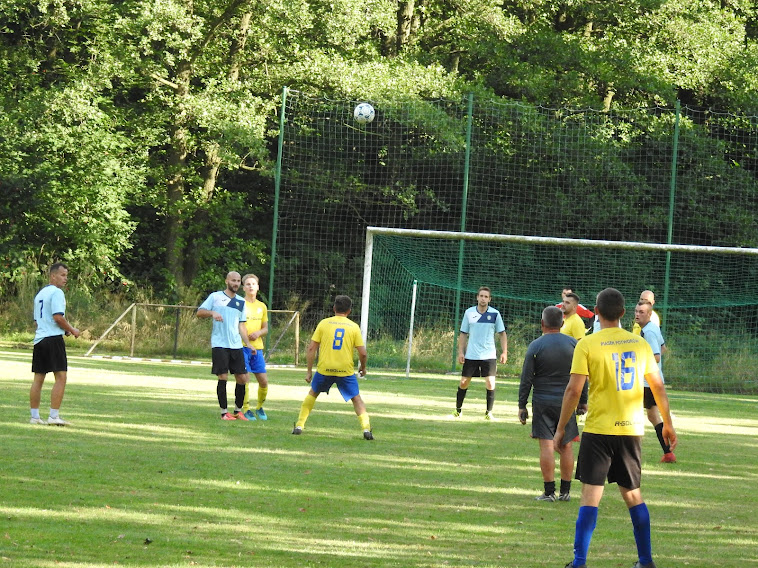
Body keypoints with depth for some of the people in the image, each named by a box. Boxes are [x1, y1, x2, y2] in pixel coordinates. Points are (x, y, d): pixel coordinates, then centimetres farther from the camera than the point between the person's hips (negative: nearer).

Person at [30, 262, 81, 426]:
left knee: (38, 379, 9)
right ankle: (54, 416, -14)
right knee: (61, 377, -8)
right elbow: (58, 317, -17)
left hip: (39, 338, 9)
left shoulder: (40, 294, 20)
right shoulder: (56, 292, -8)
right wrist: (72, 330, -3)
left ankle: (34, 416, 9)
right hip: (53, 338, -9)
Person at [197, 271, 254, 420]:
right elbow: (200, 312, 1)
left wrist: (248, 343, 8)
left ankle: (238, 410, 15)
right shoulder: (215, 297, 4)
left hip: (236, 345, 4)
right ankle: (224, 412, 0)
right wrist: (212, 313, -19)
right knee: (223, 377, -8)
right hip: (219, 345, -4)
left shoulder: (241, 302, 16)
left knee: (242, 377, 0)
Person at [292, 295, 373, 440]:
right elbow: (363, 353, -1)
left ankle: (299, 425, 19)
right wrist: (363, 368, 19)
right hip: (346, 370, -1)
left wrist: (309, 371, 7)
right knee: (356, 399, 12)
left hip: (324, 368, 1)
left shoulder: (324, 323, 2)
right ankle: (366, 427, -4)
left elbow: (311, 348, 0)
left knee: (312, 394, 23)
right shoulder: (354, 327, 1)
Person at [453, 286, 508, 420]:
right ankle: (458, 409, 20)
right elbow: (463, 334, 7)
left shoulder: (495, 314, -1)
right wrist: (461, 352, 1)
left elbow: (502, 334, 6)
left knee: (490, 383, -9)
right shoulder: (469, 313, 1)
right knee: (464, 383, 4)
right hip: (471, 355, 1)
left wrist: (504, 352, -1)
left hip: (489, 355, -1)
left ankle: (489, 412, 3)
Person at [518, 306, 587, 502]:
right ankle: (565, 491, 11)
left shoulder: (535, 346, -6)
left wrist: (522, 405, 2)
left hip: (543, 402, -2)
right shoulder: (574, 344, 2)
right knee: (566, 446, 9)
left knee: (546, 446, -2)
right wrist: (583, 401, 15)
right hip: (567, 402, 2)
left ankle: (549, 491, -4)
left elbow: (526, 379, -4)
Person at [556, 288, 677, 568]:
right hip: (632, 429, 4)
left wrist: (560, 429, -2)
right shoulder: (640, 344, 5)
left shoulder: (587, 345, -7)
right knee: (632, 494, 15)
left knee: (591, 495, -4)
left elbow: (573, 390, -10)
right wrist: (667, 424, 22)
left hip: (599, 429, -4)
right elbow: (658, 387, 11)